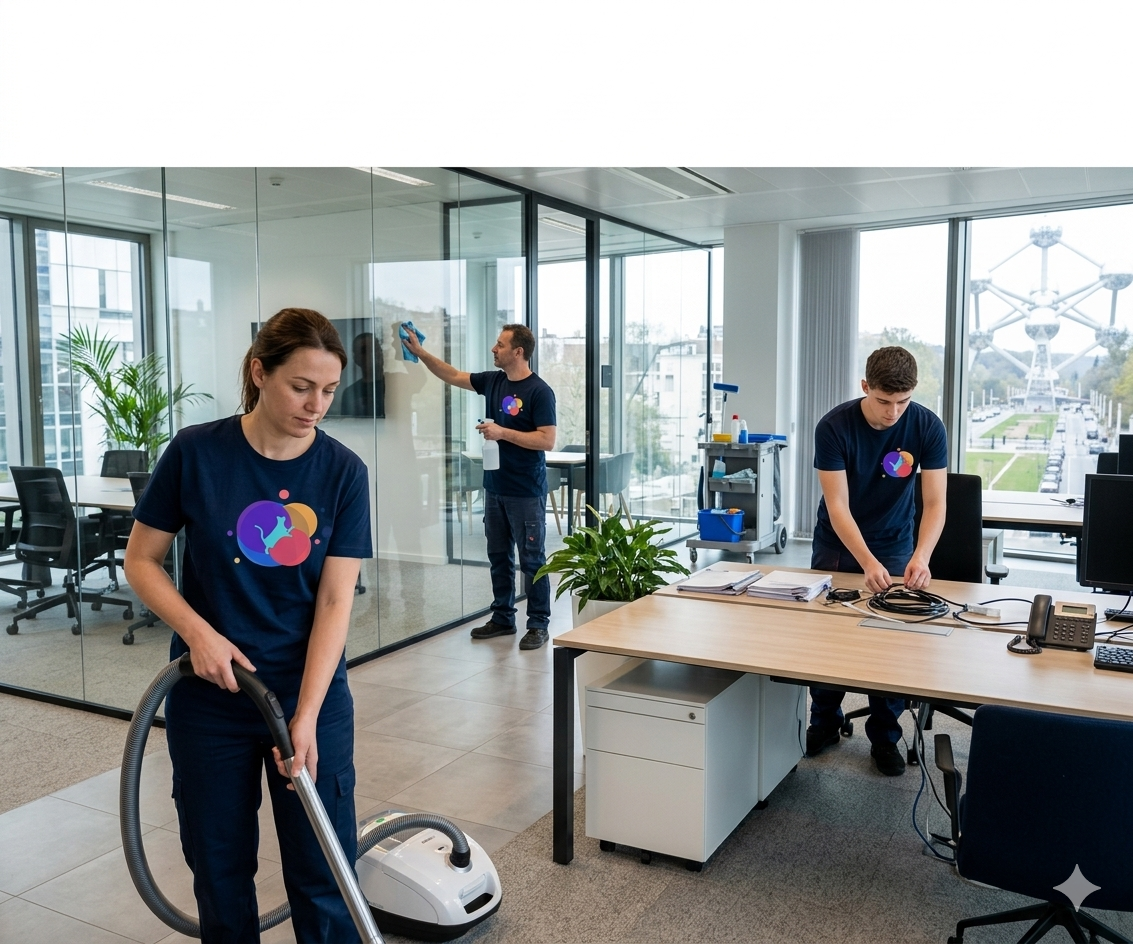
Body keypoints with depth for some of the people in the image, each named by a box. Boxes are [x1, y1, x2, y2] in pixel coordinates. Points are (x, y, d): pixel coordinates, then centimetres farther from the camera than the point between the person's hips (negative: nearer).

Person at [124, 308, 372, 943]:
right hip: (209, 699, 0)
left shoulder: (344, 472, -9)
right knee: (220, 868, 14)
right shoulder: (196, 454, -9)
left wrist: (305, 717, -18)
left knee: (324, 875, 5)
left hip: (313, 696, 0)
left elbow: (336, 602, -11)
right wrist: (198, 631, -16)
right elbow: (142, 561, 0)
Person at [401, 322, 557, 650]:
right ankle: (502, 618, 26)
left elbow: (547, 440, -18)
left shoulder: (539, 392, -13)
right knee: (499, 557, 14)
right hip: (495, 487, 7)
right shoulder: (493, 381, 8)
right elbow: (453, 376, 19)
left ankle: (538, 625, 10)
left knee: (532, 560, 1)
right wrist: (421, 352, 12)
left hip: (526, 492, -7)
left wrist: (502, 432, -20)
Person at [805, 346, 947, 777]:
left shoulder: (927, 427, -18)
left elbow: (935, 503, -19)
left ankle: (884, 736, 15)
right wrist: (868, 563, -37)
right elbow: (837, 506, -25)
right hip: (836, 544, 0)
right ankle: (824, 722, 27)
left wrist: (920, 557, -36)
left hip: (894, 544, 1)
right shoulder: (834, 427, -23)